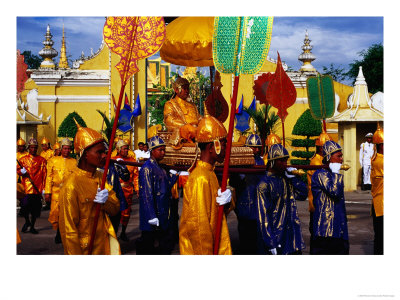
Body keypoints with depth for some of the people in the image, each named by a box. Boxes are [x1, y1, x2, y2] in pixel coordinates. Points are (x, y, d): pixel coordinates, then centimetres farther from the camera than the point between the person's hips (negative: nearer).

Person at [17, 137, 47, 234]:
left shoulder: (42, 160, 8)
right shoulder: (23, 159, 9)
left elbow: (44, 175, 7)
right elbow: (17, 170, 15)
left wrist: (44, 188, 2)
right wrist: (21, 171, -9)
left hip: (37, 188, 1)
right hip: (26, 187, -1)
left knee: (36, 208, 6)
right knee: (25, 204, -16)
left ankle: (32, 227, 21)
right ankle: (27, 221, 11)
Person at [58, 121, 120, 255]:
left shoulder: (101, 177, 4)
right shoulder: (71, 185, -20)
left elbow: (115, 209, 5)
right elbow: (68, 229, -18)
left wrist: (106, 201, -18)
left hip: (104, 247, 7)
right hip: (85, 250, -7)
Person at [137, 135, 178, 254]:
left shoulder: (160, 168, 14)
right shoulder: (147, 168, -14)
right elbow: (147, 194, -19)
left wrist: (173, 175, 6)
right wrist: (151, 217, -22)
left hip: (162, 217, 9)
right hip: (153, 217, -9)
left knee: (167, 244, 12)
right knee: (147, 246, 0)